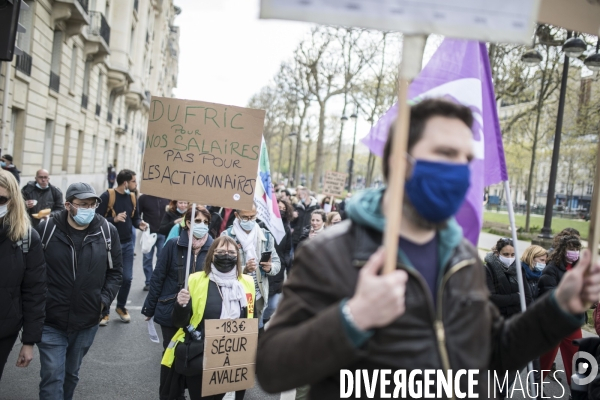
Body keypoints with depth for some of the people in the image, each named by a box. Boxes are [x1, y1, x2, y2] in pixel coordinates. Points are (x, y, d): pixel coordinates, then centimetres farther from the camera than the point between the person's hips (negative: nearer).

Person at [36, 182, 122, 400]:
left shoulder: (108, 231, -5)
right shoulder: (46, 229, -10)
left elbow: (115, 271, 3)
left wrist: (104, 300, -6)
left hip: (87, 322, 2)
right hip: (51, 321, -2)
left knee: (71, 374, 21)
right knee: (52, 376, -1)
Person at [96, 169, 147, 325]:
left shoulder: (133, 197, 5)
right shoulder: (107, 196, -14)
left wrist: (140, 224, -8)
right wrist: (114, 219, -28)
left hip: (127, 243, 5)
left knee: (127, 277, 7)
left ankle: (121, 307, 29)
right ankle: (105, 312, 20)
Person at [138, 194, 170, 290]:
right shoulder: (144, 198, -1)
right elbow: (137, 214, 2)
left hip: (163, 233, 1)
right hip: (148, 233, -1)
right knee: (147, 258, 4)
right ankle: (148, 282, 14)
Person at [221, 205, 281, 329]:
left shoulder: (266, 235, 4)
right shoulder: (227, 235, -5)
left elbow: (277, 262, 7)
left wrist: (270, 267, -16)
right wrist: (244, 269, -25)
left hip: (258, 294, 3)